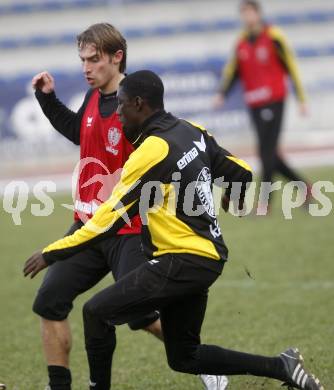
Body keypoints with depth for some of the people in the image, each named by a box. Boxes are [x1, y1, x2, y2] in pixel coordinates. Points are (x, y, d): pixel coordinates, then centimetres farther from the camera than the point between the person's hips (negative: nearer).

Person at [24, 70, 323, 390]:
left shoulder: (151, 151, -17)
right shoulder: (193, 132, 6)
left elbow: (110, 219, -17)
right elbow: (241, 174, 13)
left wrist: (52, 253, -11)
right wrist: (234, 198, 38)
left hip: (181, 262, -9)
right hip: (208, 259, 9)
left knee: (96, 312, -3)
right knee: (184, 357, 16)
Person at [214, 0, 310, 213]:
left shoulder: (273, 37, -6)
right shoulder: (242, 42, 10)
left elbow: (291, 66, -3)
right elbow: (233, 70, 11)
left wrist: (301, 98, -3)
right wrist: (222, 94, -4)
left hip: (274, 101, -6)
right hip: (254, 105, 6)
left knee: (267, 150, -10)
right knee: (269, 154, 7)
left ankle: (265, 201, -7)